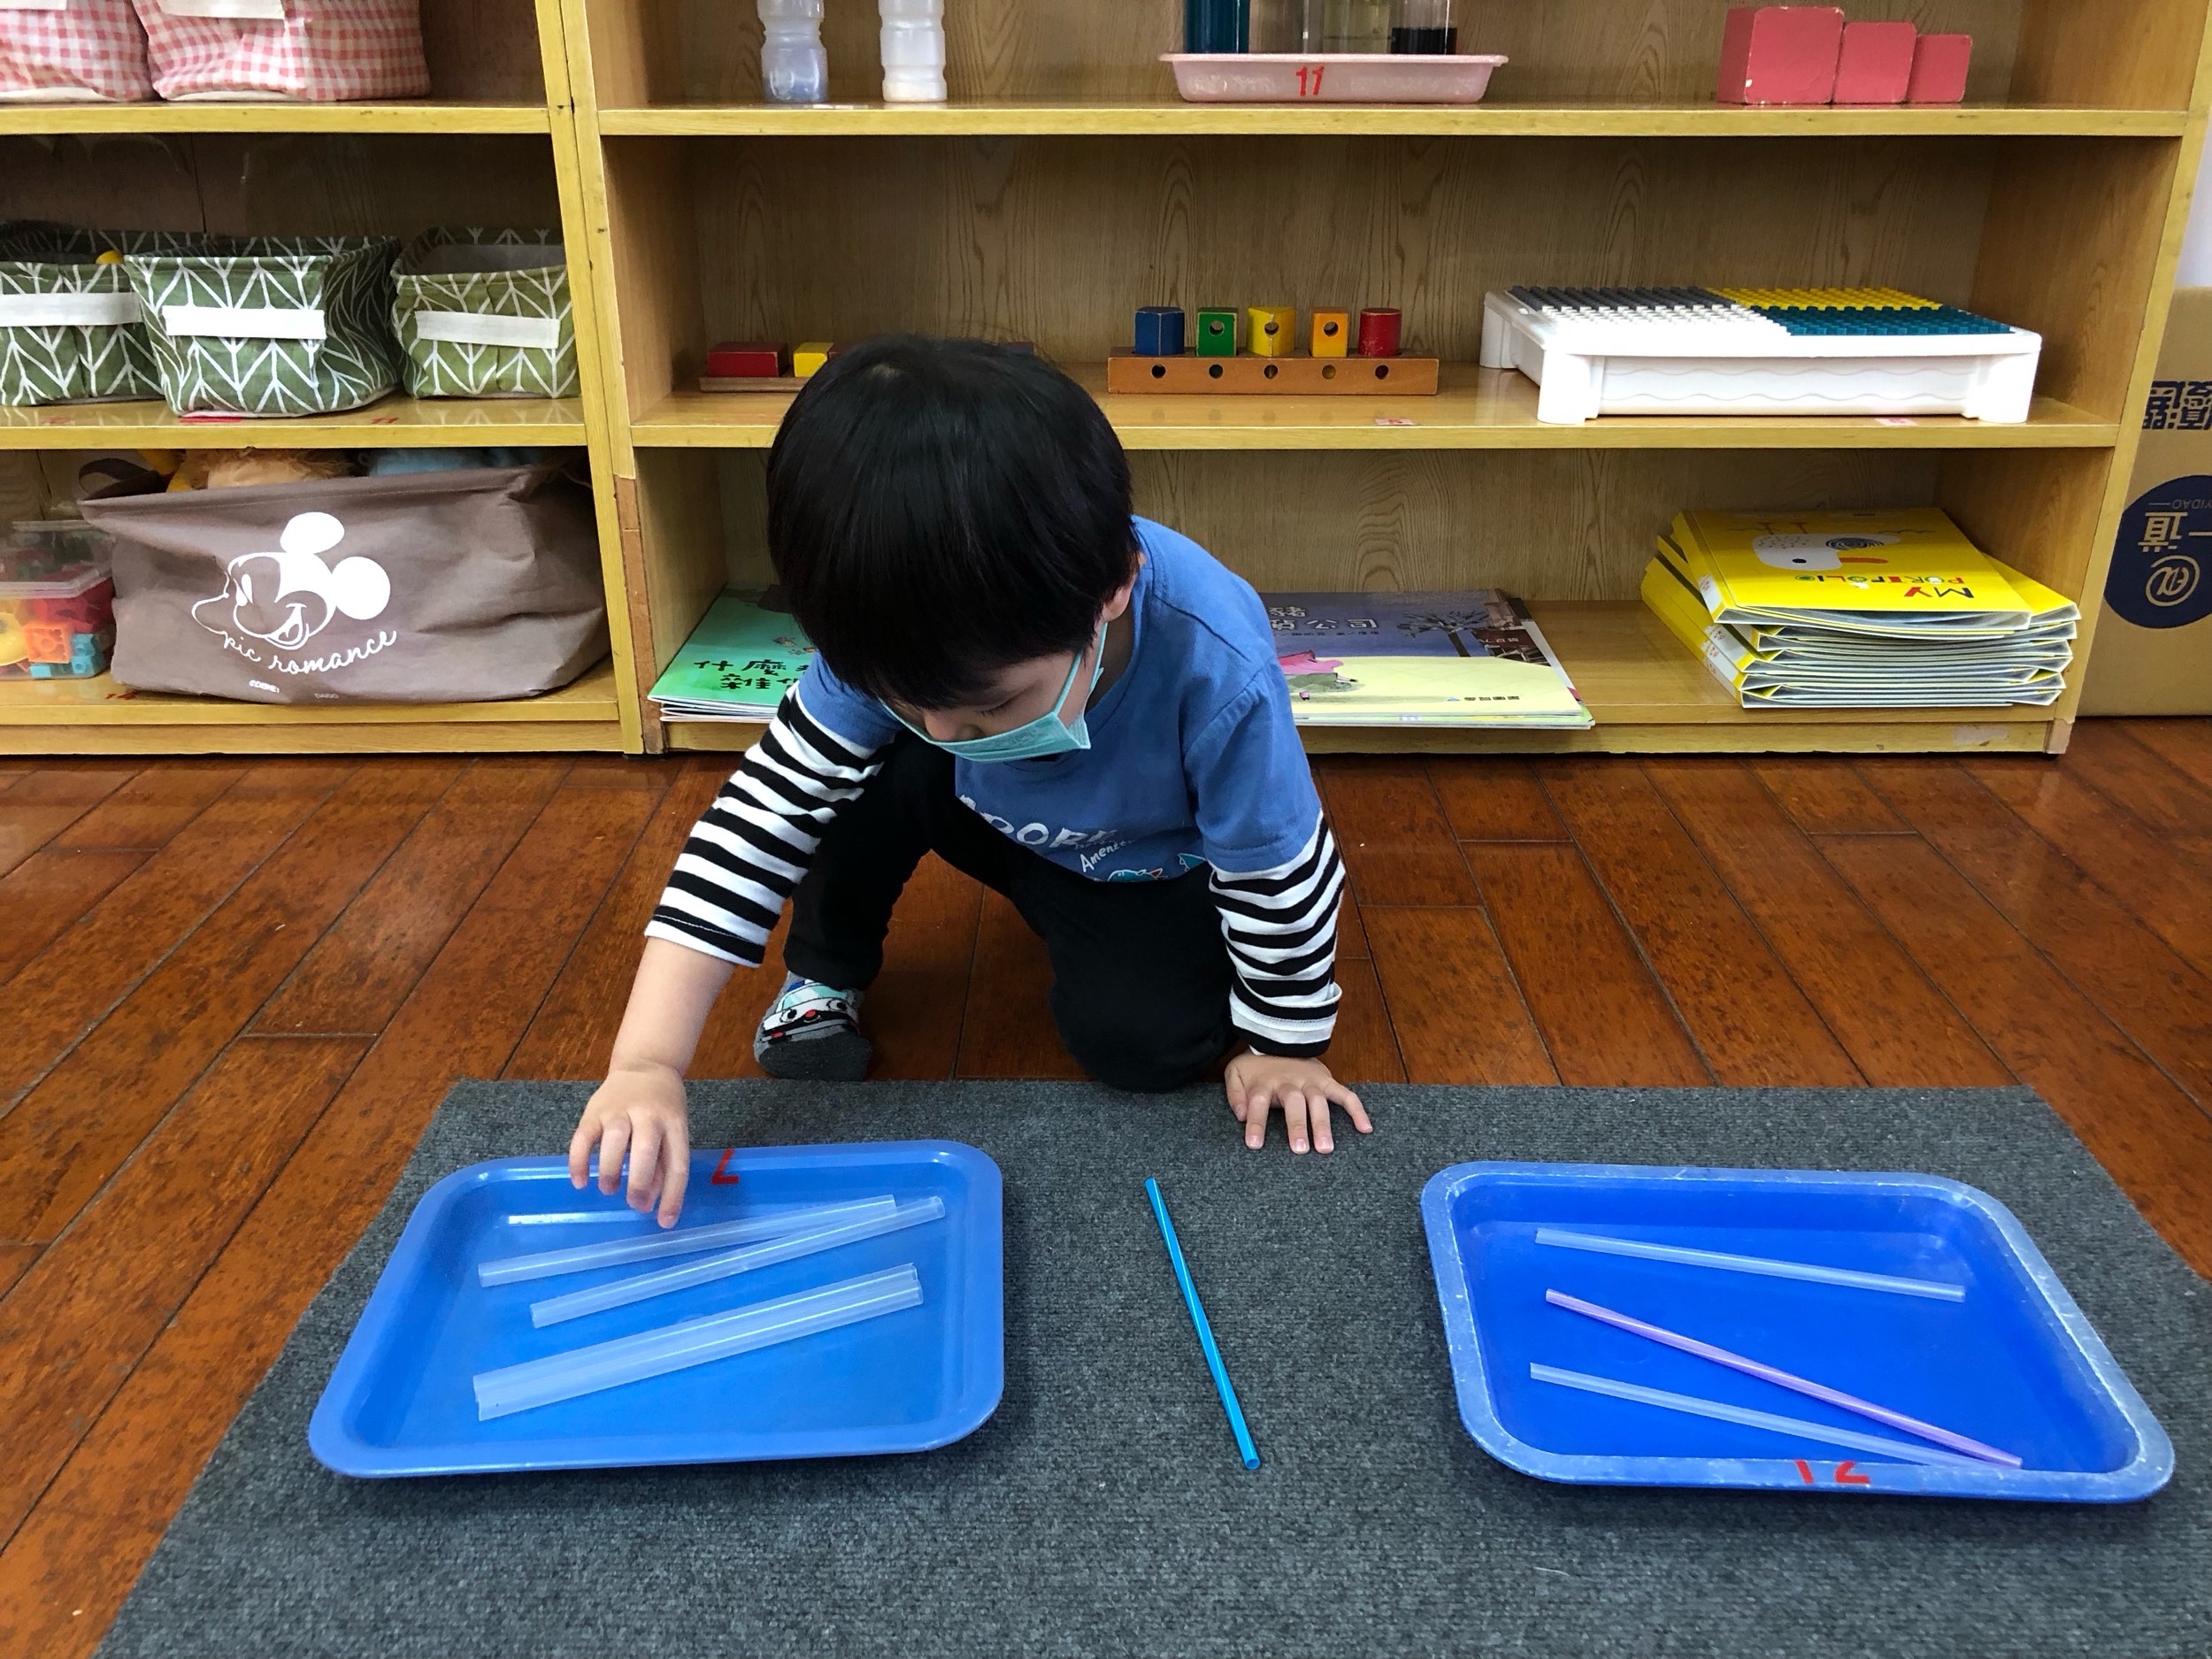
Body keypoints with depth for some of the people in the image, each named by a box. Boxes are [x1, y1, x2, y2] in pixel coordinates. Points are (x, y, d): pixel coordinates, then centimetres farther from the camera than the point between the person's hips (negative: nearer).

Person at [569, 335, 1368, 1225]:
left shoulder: (1220, 671, -42)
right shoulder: (897, 634, -32)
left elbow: (1280, 869, -26)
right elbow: (768, 808, -30)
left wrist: (1282, 1047, -12)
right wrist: (645, 1063, -37)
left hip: (1157, 868, -1)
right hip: (1005, 820, 2)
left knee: (1148, 1043, -25)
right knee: (881, 765, -27)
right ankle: (822, 978, -1)